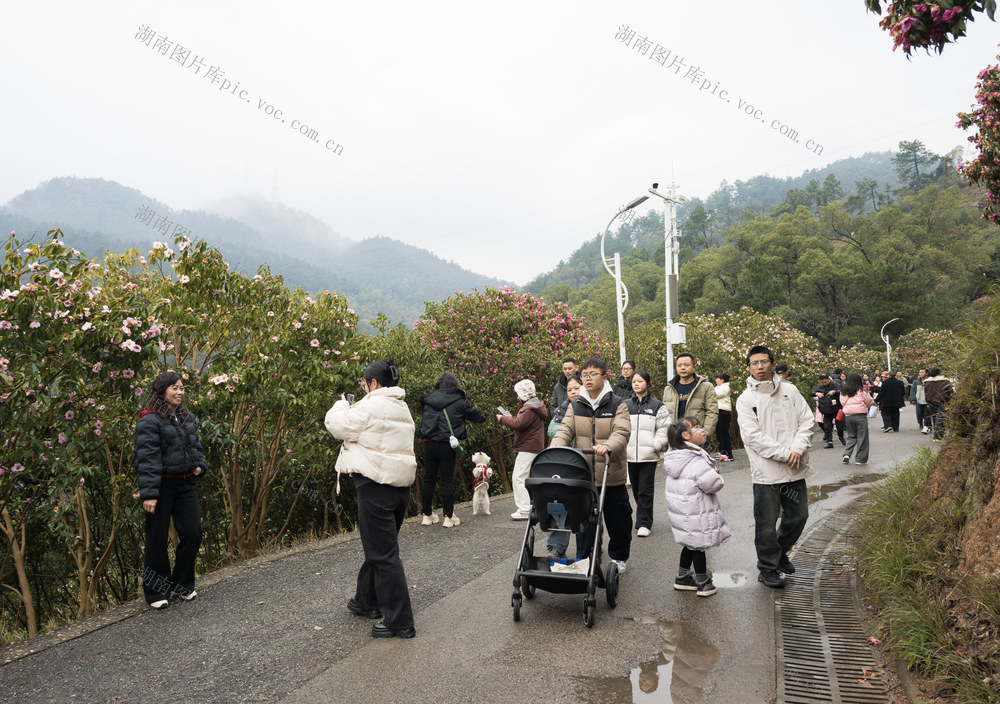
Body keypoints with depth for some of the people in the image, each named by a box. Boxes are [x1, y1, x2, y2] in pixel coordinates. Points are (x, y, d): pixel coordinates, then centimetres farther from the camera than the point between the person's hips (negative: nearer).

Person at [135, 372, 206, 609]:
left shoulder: (188, 417, 11)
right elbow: (147, 459, -17)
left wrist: (200, 464, 4)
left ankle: (182, 583, 25)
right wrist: (148, 494, -21)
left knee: (193, 533, 6)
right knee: (157, 540, 4)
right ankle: (156, 593, 19)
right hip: (162, 485, -6)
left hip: (186, 483, 7)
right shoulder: (150, 421, -13)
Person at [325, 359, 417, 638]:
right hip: (399, 486, 10)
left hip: (376, 487, -10)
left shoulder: (372, 406, -15)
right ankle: (367, 601, 40)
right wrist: (351, 409, 18)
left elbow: (338, 425, -8)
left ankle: (399, 621, 1)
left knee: (383, 554, -3)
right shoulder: (401, 407, 14)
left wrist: (341, 406, 11)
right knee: (378, 546, 23)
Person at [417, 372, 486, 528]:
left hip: (429, 444, 3)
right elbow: (475, 415, 9)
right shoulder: (459, 401, -1)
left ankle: (427, 515, 18)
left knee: (428, 479, 11)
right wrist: (483, 418, 29)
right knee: (447, 480, 3)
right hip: (447, 445, -3)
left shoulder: (428, 399, 7)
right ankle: (449, 517, 7)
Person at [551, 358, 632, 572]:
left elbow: (622, 432, -15)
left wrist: (607, 447, -36)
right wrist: (555, 449, -22)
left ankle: (619, 557, 30)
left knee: (617, 517, 10)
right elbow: (565, 431, -2)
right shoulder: (575, 406, 7)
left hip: (611, 474, -2)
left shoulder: (617, 405, -2)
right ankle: (583, 559, 20)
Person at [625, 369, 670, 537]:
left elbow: (664, 429, 1)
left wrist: (656, 445, -9)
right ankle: (644, 519, 27)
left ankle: (643, 523, 0)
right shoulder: (625, 406, 9)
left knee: (645, 490, -5)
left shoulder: (657, 406, 2)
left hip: (649, 455, -3)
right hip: (631, 454, 3)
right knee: (636, 489, 11)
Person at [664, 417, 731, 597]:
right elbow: (713, 484, -26)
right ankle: (703, 582, 19)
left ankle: (682, 577, 32)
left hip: (681, 511, 9)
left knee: (690, 544, 21)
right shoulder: (696, 461, -23)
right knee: (698, 544, 5)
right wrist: (716, 474, -4)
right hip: (696, 514, -9)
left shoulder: (677, 457, 7)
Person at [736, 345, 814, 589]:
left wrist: (797, 448, -12)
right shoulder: (746, 399, -4)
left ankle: (781, 551, 39)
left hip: (795, 469, 4)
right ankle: (768, 566, 22)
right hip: (766, 471, -4)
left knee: (799, 515, 15)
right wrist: (784, 454, -17)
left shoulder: (790, 391, 7)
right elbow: (753, 436, -12)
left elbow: (807, 421, 4)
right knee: (766, 523, 3)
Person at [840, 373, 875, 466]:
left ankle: (846, 454, 0)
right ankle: (860, 459, 8)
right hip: (860, 415, -4)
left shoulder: (843, 392, 3)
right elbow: (869, 402, 3)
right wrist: (873, 403, 24)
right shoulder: (861, 391, -8)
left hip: (848, 416, 4)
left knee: (851, 436, 17)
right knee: (862, 437, 5)